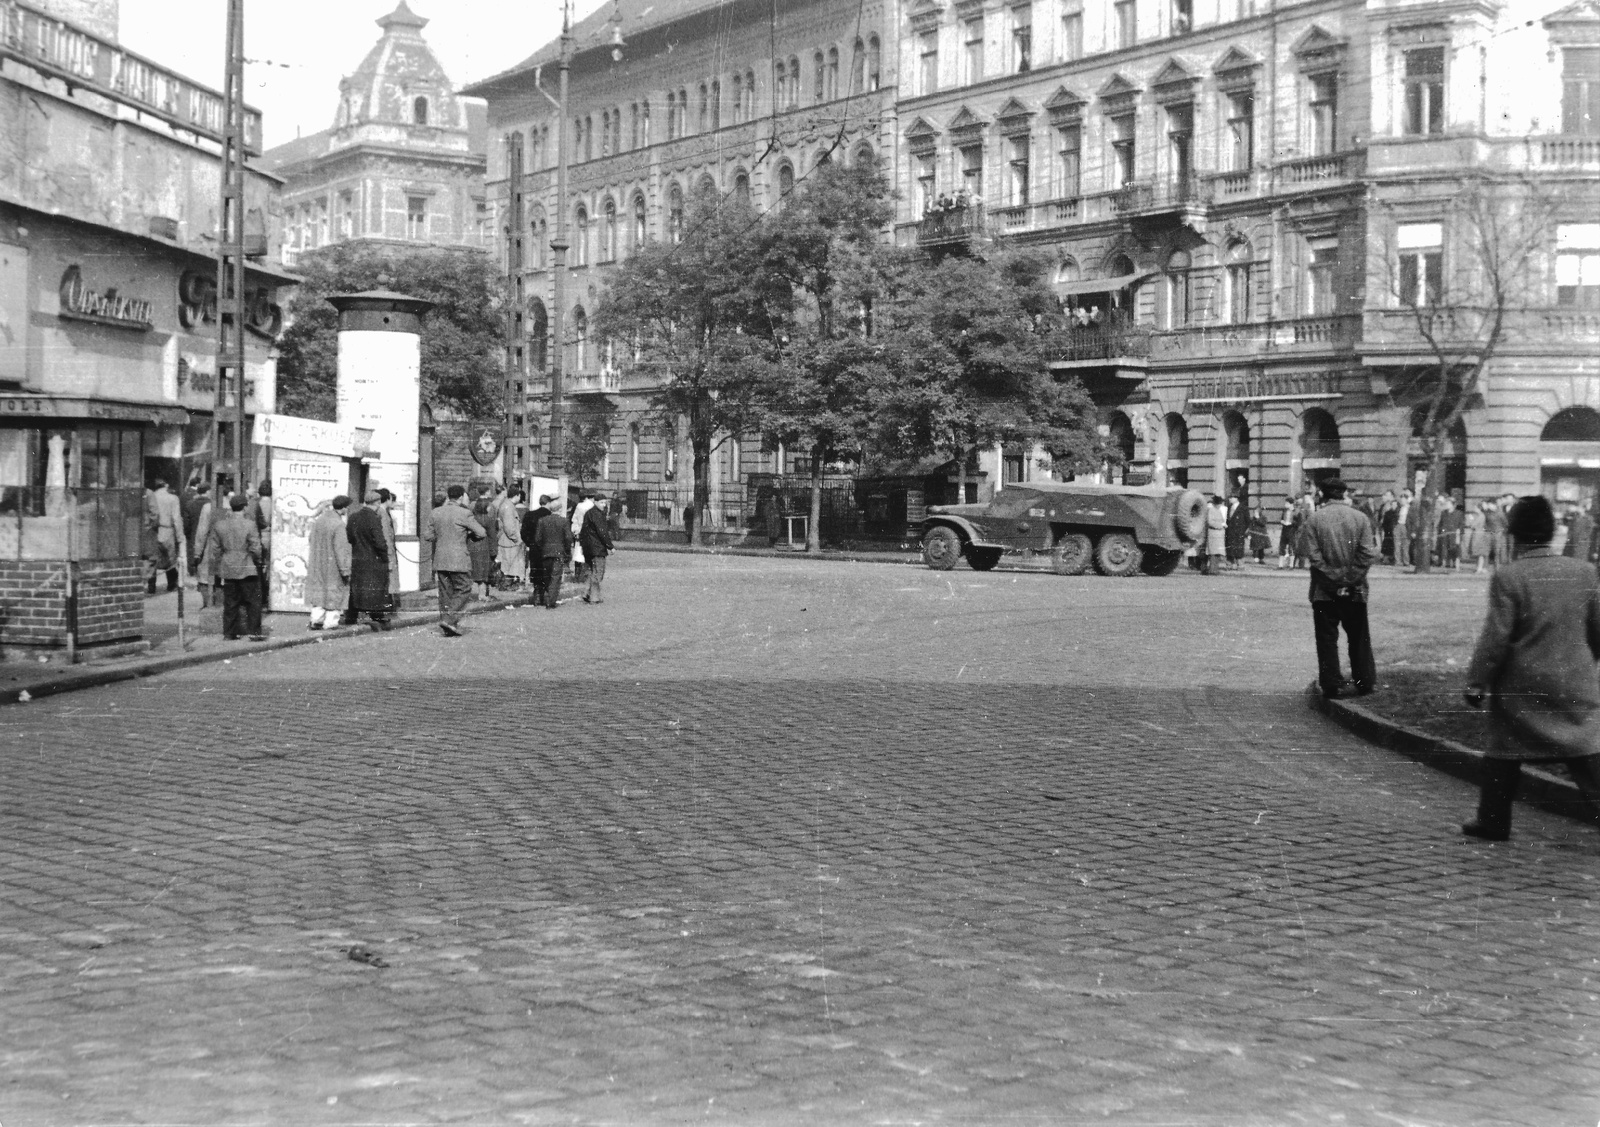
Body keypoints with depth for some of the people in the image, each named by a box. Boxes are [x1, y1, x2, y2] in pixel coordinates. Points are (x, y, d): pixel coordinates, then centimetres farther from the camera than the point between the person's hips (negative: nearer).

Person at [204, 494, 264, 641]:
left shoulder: (218, 525, 2)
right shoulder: (249, 525, -12)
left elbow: (214, 549, 6)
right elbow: (255, 548, -10)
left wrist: (216, 568, 14)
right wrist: (258, 561, 8)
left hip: (227, 569, 4)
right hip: (247, 568, -4)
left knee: (230, 602, 10)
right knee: (253, 601, 4)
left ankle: (229, 632, 12)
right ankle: (254, 632, 3)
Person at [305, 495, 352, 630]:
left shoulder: (318, 520, 3)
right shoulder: (338, 524, -20)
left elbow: (312, 542, 12)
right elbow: (340, 550, -21)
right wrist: (345, 571, -16)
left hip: (317, 564, 7)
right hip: (332, 565, -7)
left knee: (318, 591, 15)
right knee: (334, 593, 4)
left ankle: (316, 619, 11)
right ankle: (331, 622, 5)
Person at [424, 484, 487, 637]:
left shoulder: (435, 513, 7)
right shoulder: (464, 514, -10)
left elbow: (428, 536, 11)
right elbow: (482, 533, -8)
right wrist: (469, 536, 12)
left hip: (440, 560, 6)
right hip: (459, 560, -6)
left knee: (445, 592, 9)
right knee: (463, 590, 2)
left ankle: (449, 629, 10)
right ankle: (449, 620, -12)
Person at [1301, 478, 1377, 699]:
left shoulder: (1314, 519, -5)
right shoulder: (1360, 518, -1)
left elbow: (1313, 555, -12)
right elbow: (1368, 554, -8)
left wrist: (1333, 580, -8)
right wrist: (1351, 580, -5)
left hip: (1325, 591, -1)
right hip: (1355, 590, 1)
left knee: (1327, 639, 5)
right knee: (1359, 639, 13)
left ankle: (1332, 686, 2)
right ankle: (1365, 683, 18)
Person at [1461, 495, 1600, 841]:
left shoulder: (1507, 578, -12)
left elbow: (1494, 638, -13)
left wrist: (1476, 683, -4)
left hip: (1521, 687, -2)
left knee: (1504, 755, 14)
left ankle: (1493, 821, 23)